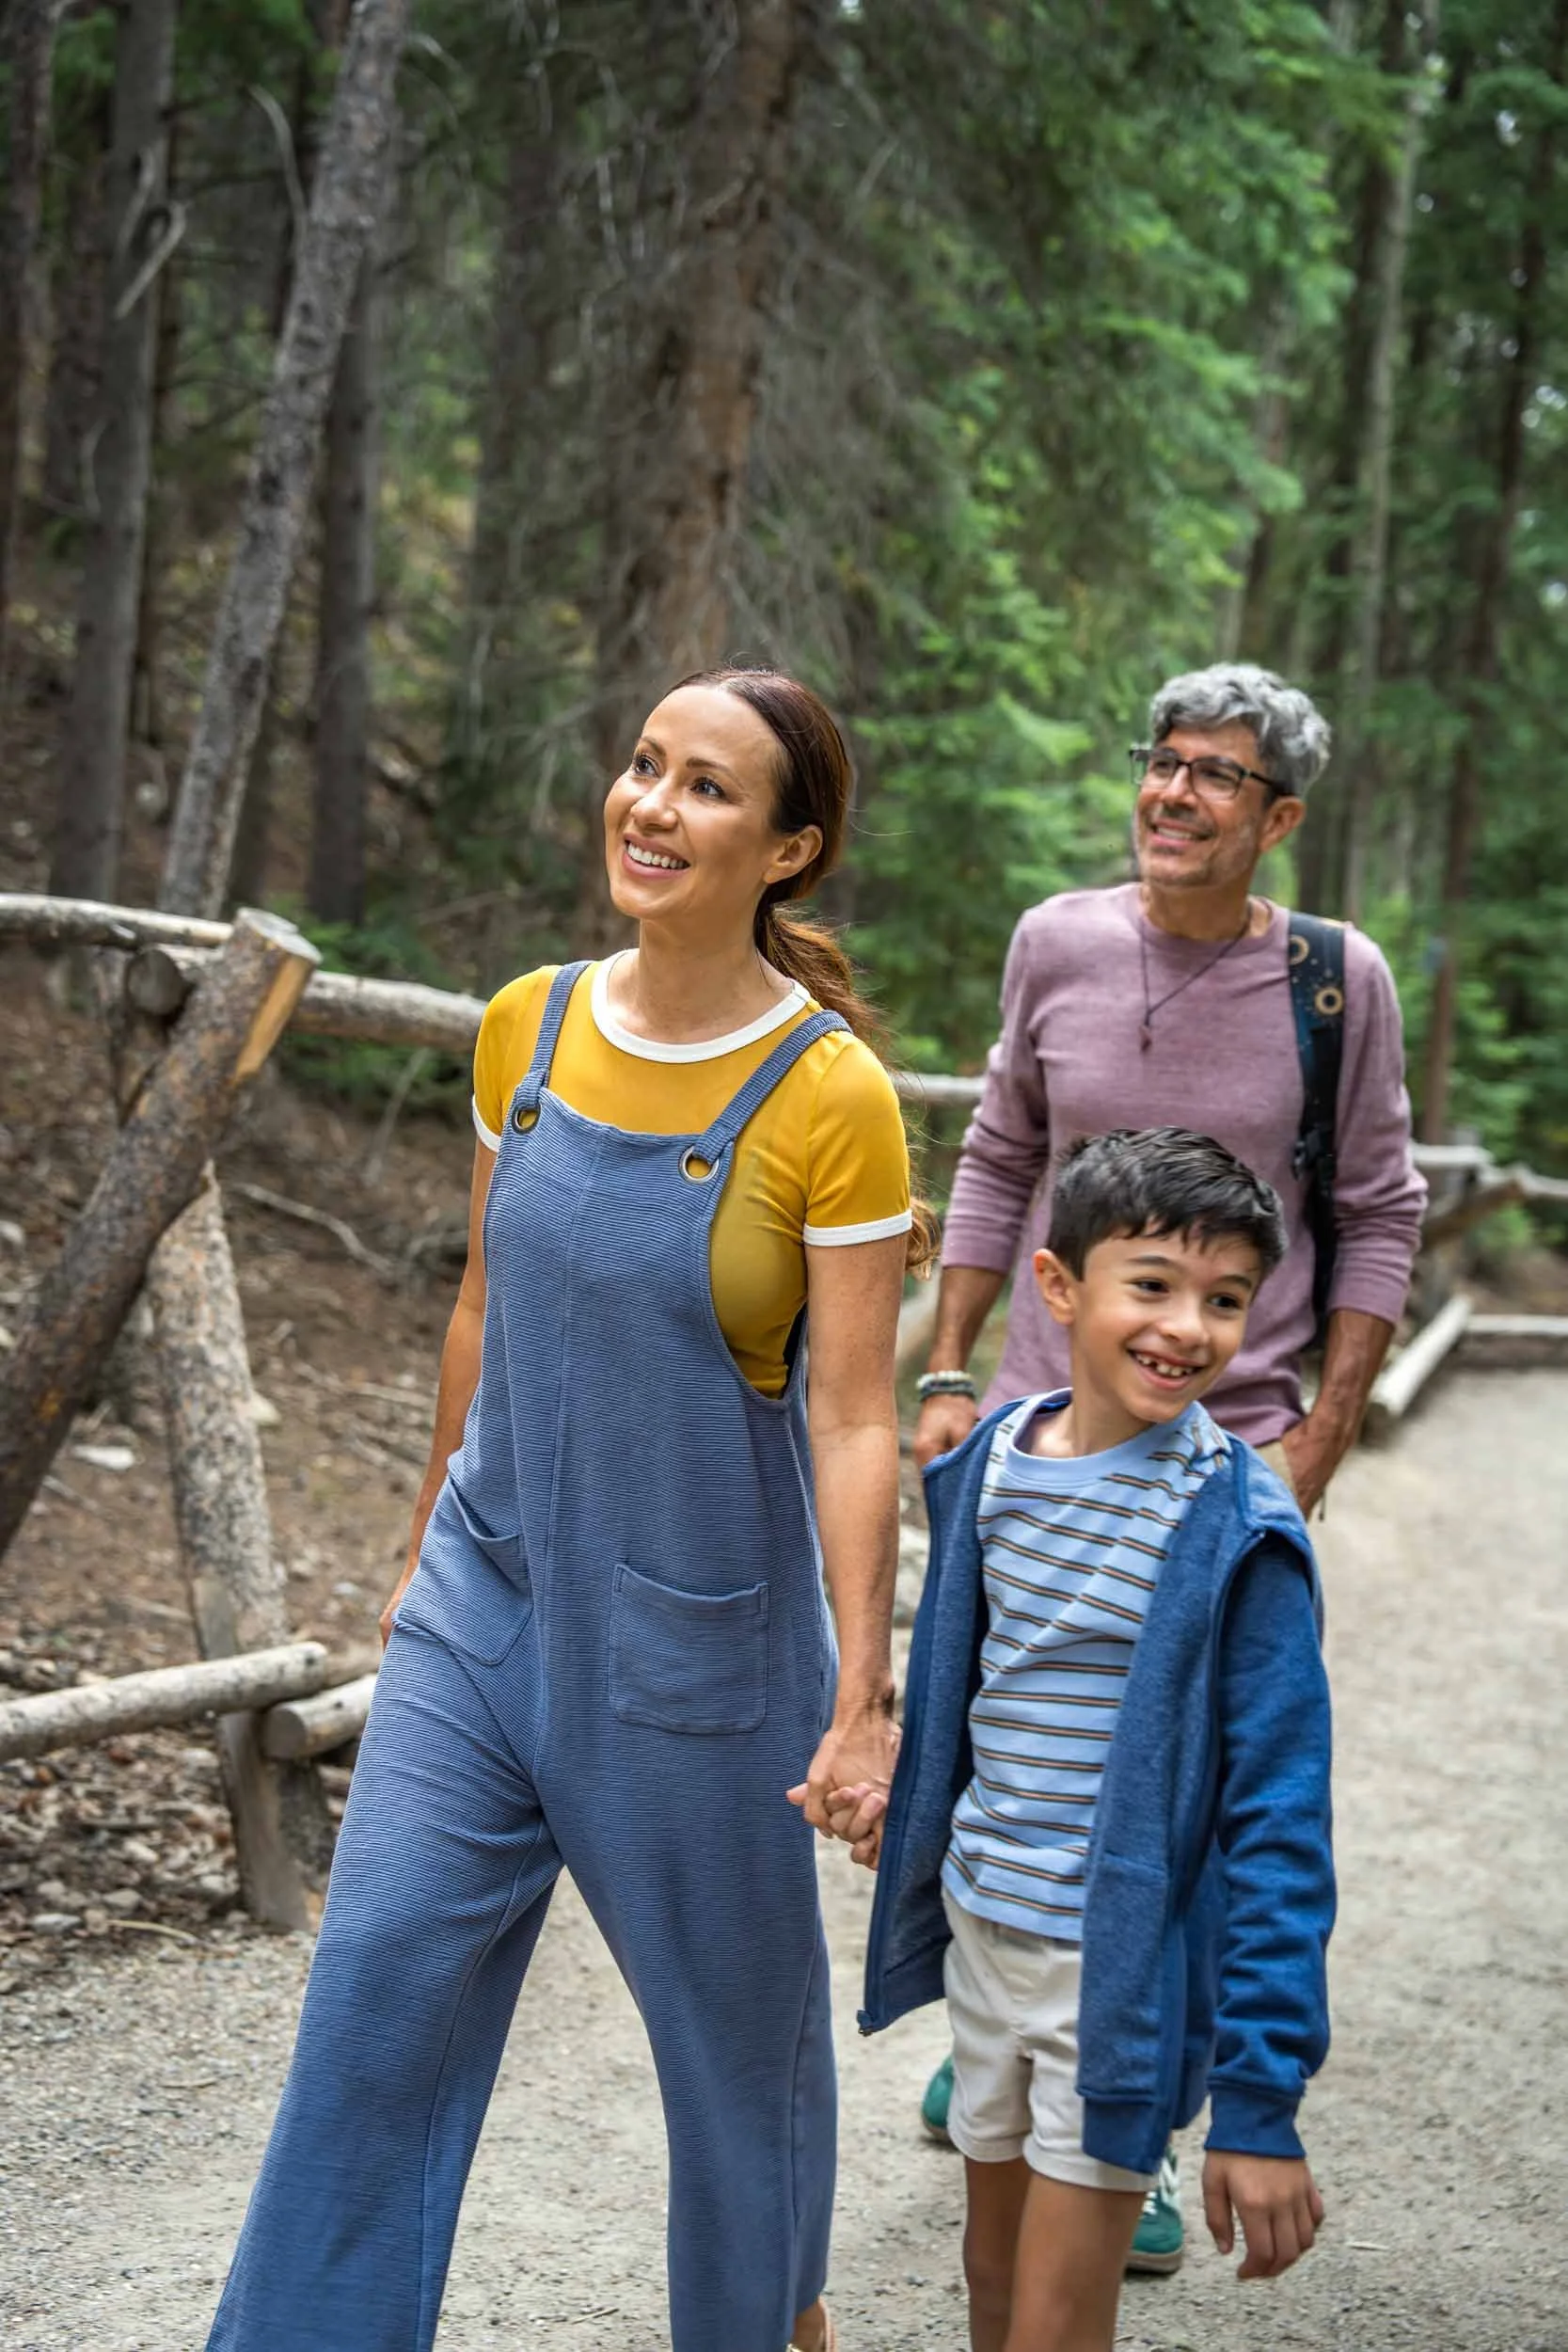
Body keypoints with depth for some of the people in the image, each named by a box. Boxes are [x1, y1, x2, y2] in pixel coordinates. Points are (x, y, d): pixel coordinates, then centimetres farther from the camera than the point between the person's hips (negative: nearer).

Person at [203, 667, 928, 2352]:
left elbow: (852, 1419, -13)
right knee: (382, 1968, 1)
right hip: (492, 1586, 4)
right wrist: (427, 1547, 17)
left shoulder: (828, 1094, -16)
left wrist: (862, 1695, -13)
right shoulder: (527, 1029, -1)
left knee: (733, 1993, 14)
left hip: (697, 1628, -4)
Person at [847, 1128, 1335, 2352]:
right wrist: (901, 1783, 3)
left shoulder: (1235, 1531, -19)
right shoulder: (993, 1461, -2)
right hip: (983, 1928, 6)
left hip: (1124, 1968, -6)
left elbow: (1278, 1828, -18)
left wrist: (1260, 2105, -19)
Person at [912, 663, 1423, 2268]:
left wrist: (1323, 1437, -6)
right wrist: (947, 1376, 5)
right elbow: (997, 1167, 9)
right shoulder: (1058, 944, -1)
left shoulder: (1338, 981, -7)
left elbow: (1380, 1219, 0)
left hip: (1226, 1456, -2)